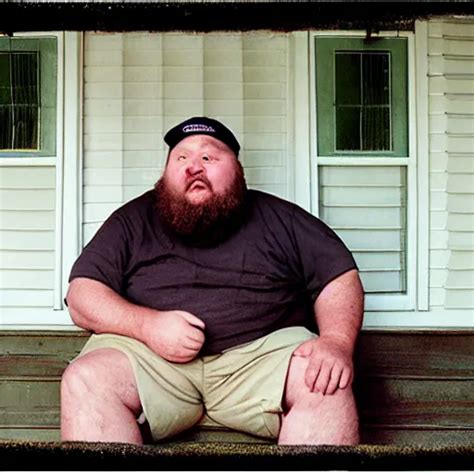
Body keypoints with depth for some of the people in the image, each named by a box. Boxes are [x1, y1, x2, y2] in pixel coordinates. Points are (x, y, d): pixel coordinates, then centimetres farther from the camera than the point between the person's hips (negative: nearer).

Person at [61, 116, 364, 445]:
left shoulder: (278, 218, 15)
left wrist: (337, 341, -11)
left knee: (326, 383, -29)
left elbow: (341, 277, 11)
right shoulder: (133, 221, 15)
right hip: (149, 355, 1)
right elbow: (81, 295, 8)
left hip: (262, 353, 0)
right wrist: (146, 324, -12)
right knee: (85, 381, -28)